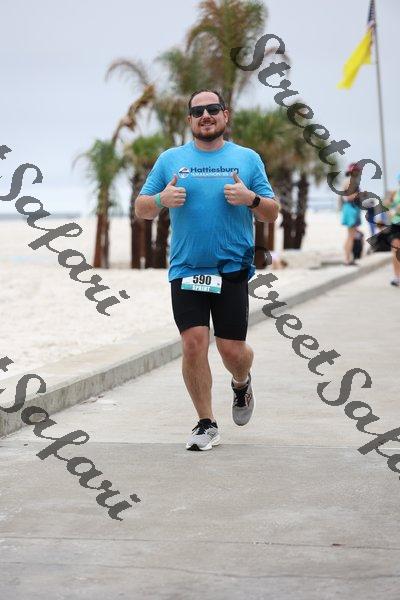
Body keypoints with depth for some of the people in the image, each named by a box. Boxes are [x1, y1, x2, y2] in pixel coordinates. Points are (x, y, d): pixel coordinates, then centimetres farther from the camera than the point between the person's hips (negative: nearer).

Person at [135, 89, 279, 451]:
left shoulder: (247, 159, 8)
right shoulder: (171, 159, 8)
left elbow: (272, 214, 8)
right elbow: (141, 209, 11)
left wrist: (251, 199, -13)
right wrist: (161, 199, -11)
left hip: (232, 270, 0)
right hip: (185, 270, 1)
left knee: (232, 349, -1)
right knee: (194, 343, -9)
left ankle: (242, 383, 36)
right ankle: (206, 424, 6)